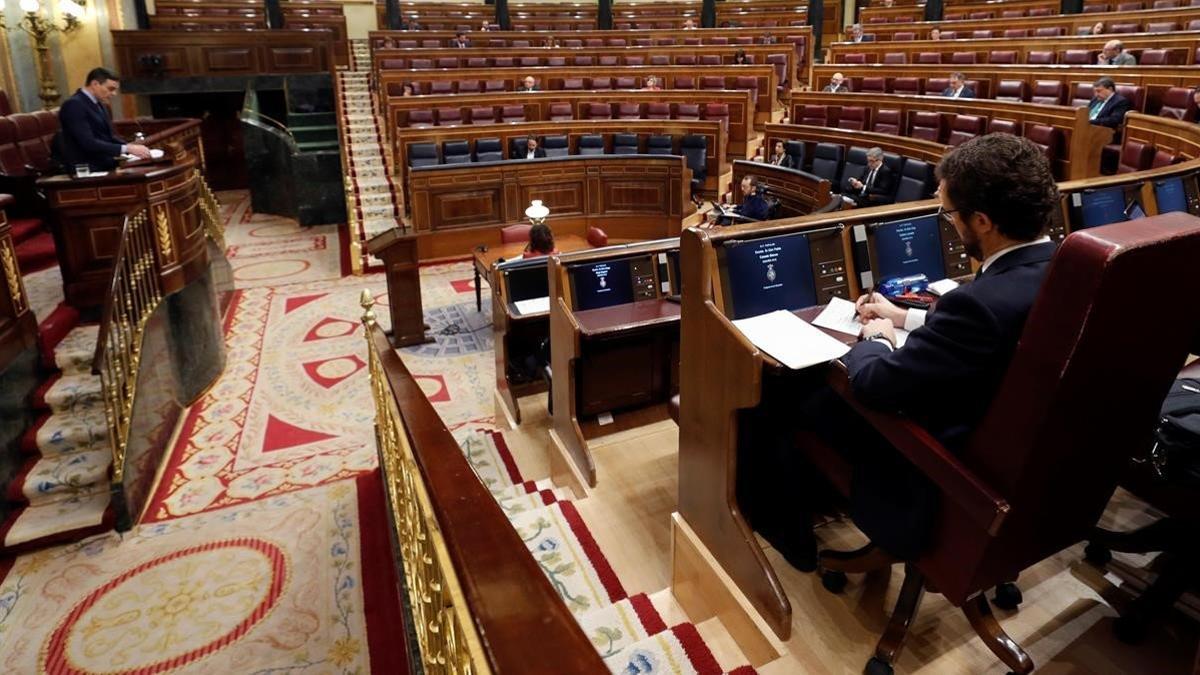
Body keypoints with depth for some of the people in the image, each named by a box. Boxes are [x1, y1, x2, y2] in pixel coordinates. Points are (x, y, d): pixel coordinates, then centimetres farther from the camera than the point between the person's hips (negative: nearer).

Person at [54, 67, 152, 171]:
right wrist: (127, 149, -26)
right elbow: (88, 143, -22)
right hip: (85, 168, -8)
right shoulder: (74, 105, -13)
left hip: (105, 163, 8)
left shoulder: (99, 104, 14)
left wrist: (132, 147, -4)